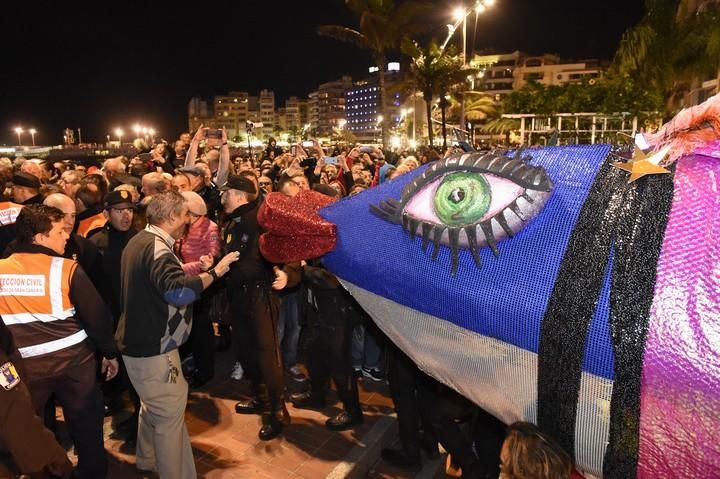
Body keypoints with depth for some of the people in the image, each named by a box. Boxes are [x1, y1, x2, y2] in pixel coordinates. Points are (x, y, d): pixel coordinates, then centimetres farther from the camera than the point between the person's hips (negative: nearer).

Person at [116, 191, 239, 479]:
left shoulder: (141, 240, 7)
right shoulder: (156, 247, -25)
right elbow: (178, 292, -39)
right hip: (153, 347, -11)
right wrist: (214, 271, -29)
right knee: (170, 413, 1)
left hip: (141, 341, 11)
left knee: (154, 406, 28)